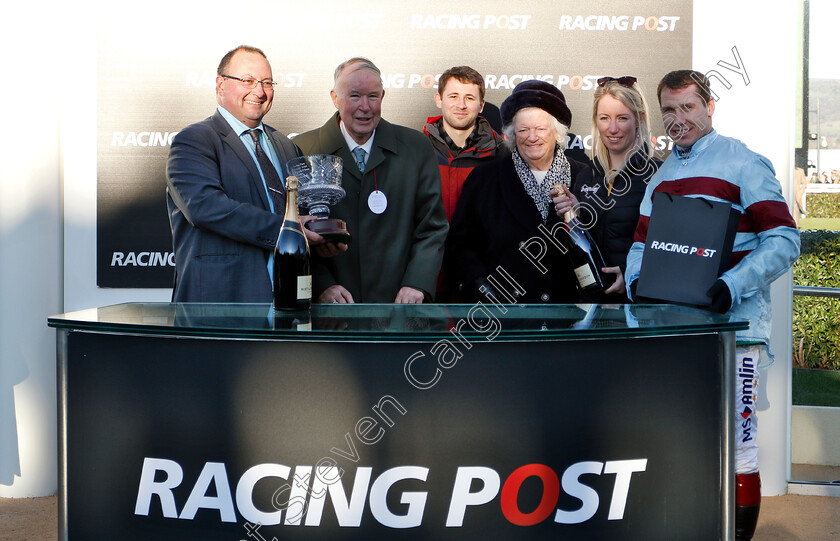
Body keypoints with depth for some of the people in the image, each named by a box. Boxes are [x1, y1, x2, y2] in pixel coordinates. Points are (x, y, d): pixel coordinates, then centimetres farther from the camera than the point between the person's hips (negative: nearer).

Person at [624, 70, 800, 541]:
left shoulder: (744, 165, -3)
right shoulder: (662, 176, 18)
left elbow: (784, 241, -8)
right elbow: (642, 243, 21)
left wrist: (734, 286, -21)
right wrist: (637, 281, 0)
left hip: (732, 325, -6)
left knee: (735, 439, -4)